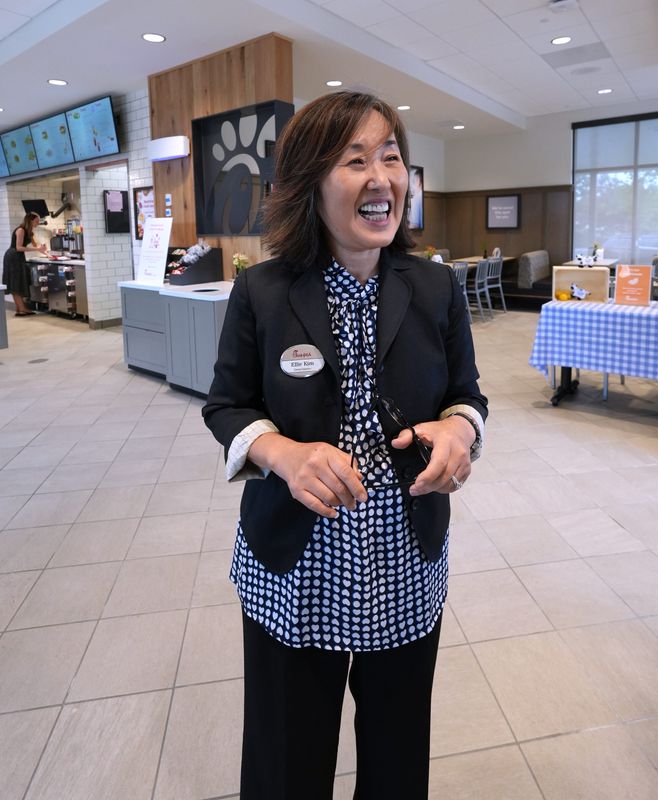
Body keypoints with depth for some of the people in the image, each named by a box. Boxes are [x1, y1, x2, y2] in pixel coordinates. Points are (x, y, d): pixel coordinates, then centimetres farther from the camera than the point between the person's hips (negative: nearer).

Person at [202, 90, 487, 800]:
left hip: (408, 564, 2)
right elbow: (226, 406, -2)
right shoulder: (261, 292, -9)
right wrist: (283, 453, -22)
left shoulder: (436, 289, -4)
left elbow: (467, 393, 6)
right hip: (293, 565, -1)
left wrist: (458, 430, -17)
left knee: (397, 740, 23)